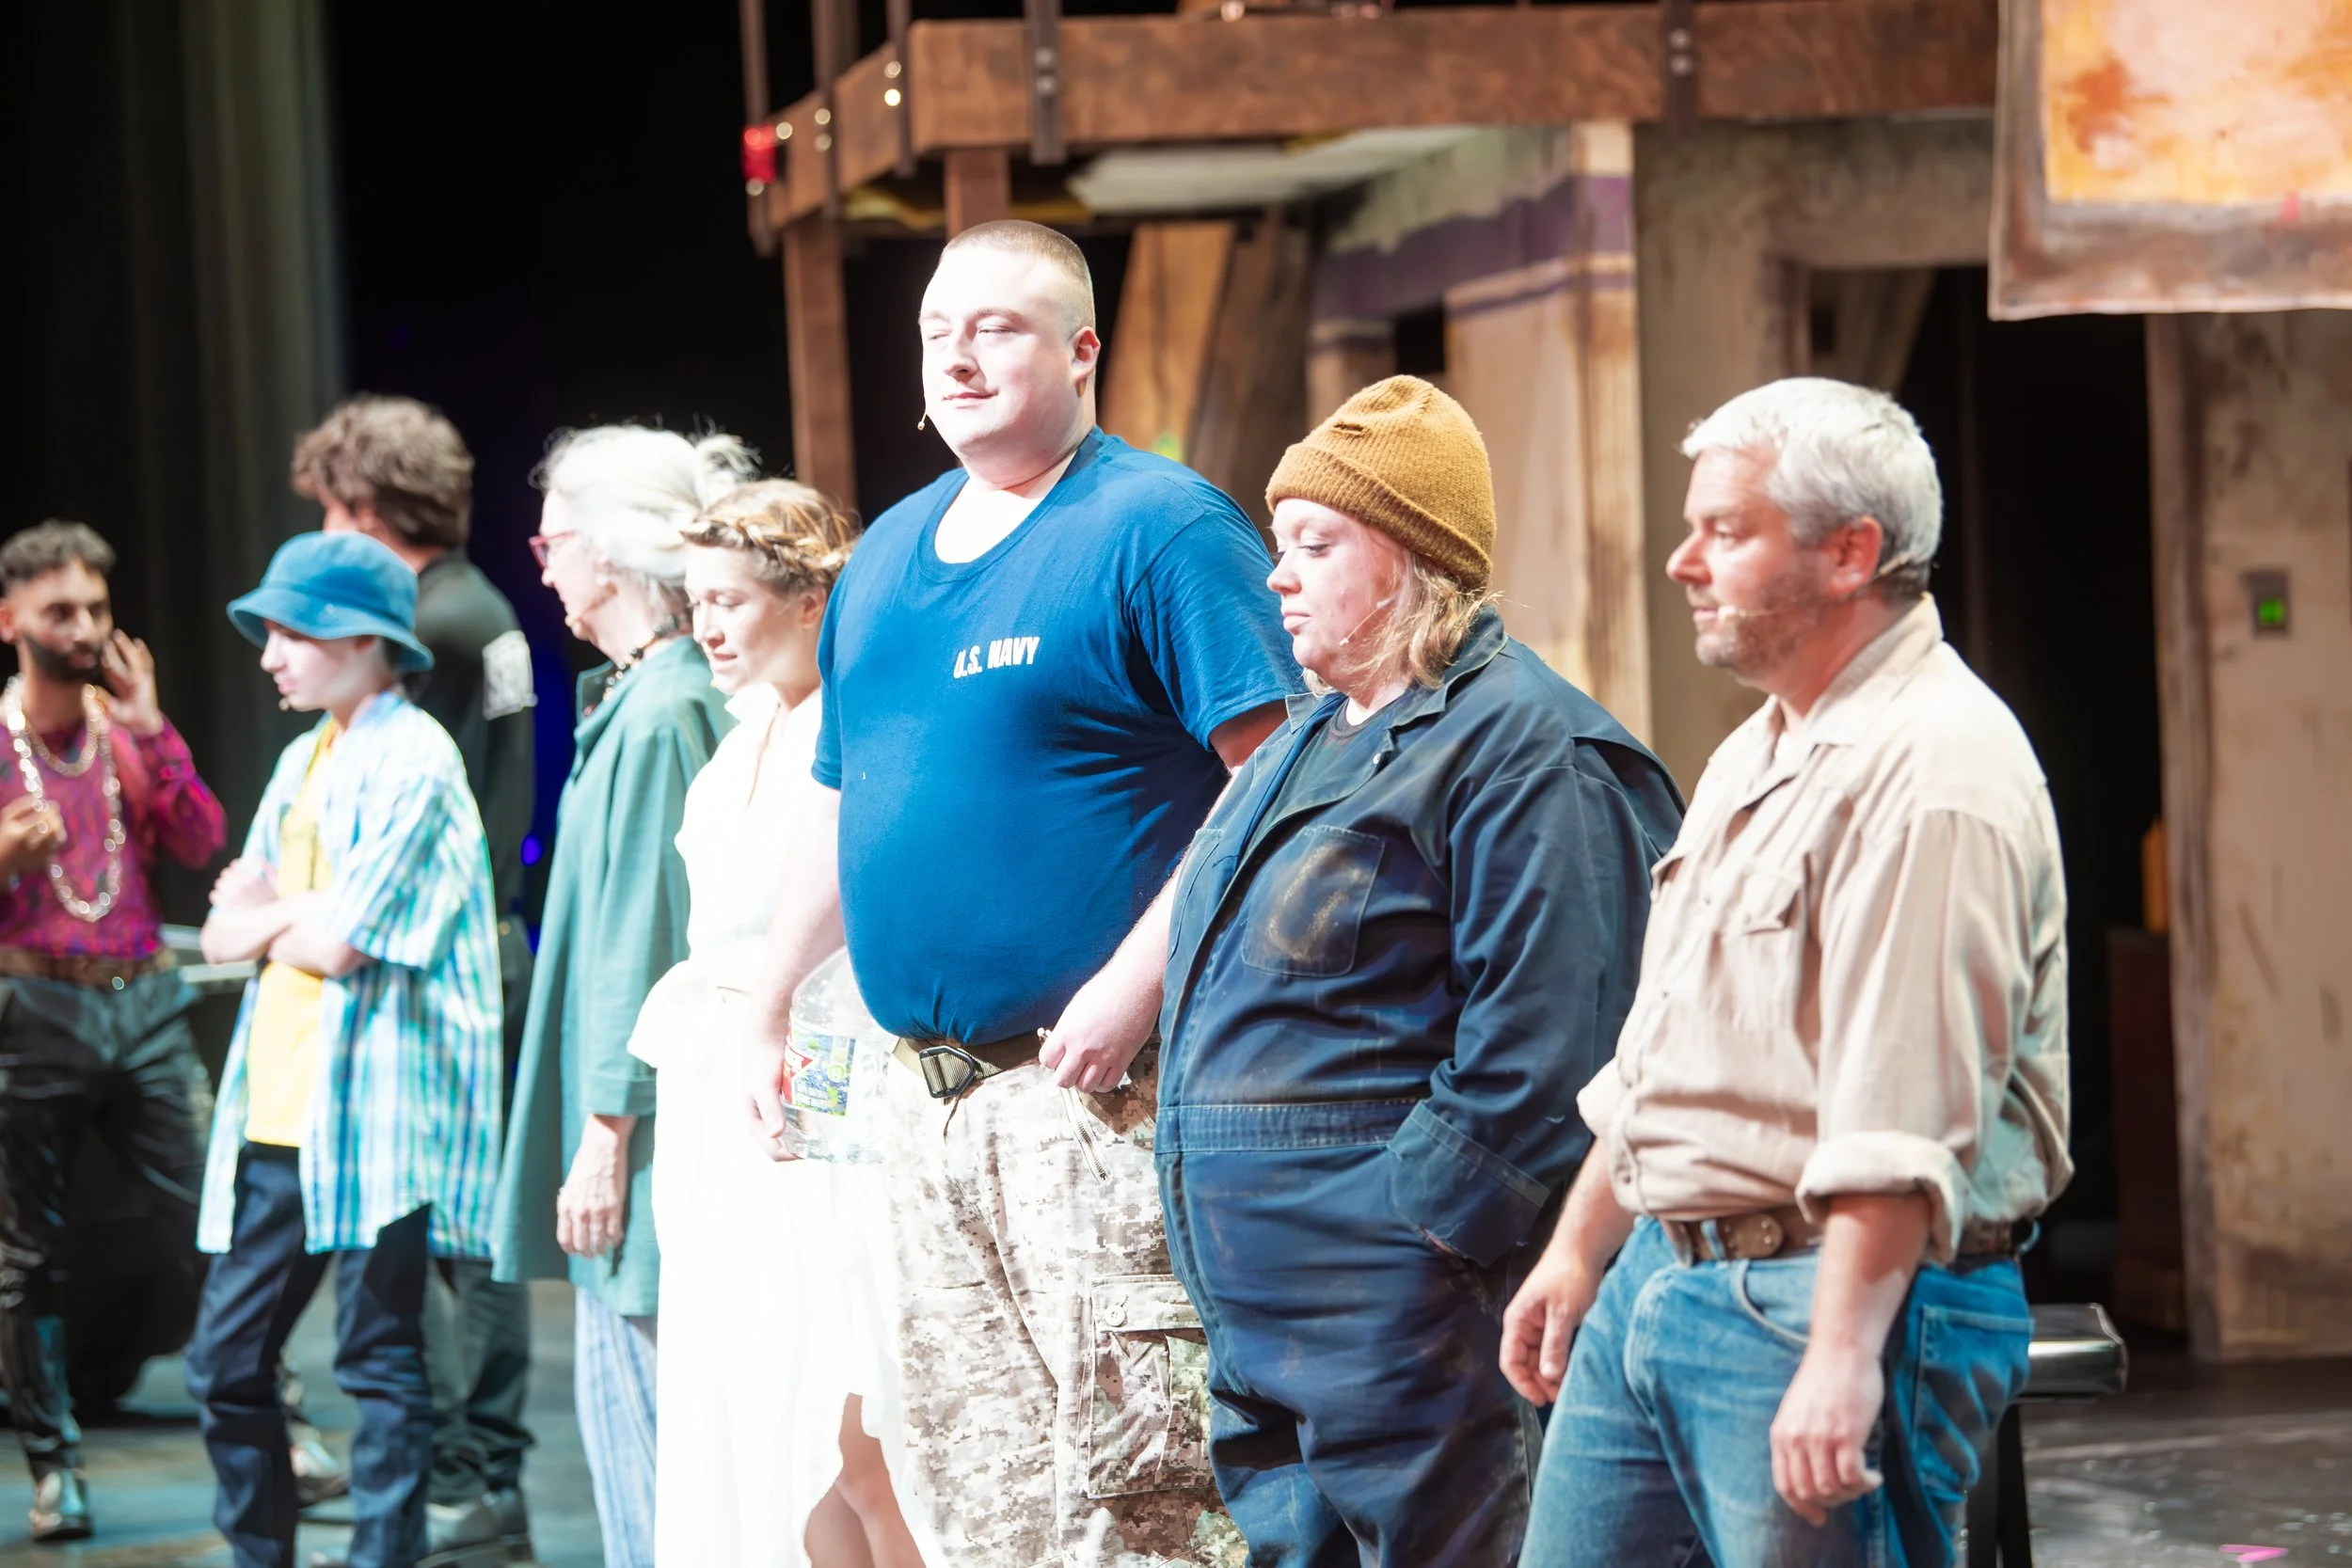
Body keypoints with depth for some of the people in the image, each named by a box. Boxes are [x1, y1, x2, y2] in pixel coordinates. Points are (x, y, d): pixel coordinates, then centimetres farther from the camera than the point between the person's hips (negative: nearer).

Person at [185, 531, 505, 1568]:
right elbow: (224, 933, 15)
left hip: (375, 1116, -8)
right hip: (279, 1113, 8)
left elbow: (339, 942, -16)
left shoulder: (414, 762, -9)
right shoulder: (304, 762, 18)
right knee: (225, 1364, 9)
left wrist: (268, 918, 3)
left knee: (380, 1362, -3)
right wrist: (293, 912, -5)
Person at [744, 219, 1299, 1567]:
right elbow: (840, 809, 25)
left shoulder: (1158, 528, -7)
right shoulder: (891, 553, 16)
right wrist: (772, 1006, 20)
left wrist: (1139, 980, -21)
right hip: (926, 1089, 8)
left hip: (1093, 1092, -8)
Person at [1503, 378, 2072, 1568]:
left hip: (1826, 1301, -10)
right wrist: (1579, 1249, 23)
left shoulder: (1933, 768, -16)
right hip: (1656, 1281, 10)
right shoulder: (1759, 754, 18)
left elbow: (1909, 1121, -23)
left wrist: (1843, 1357, -27)